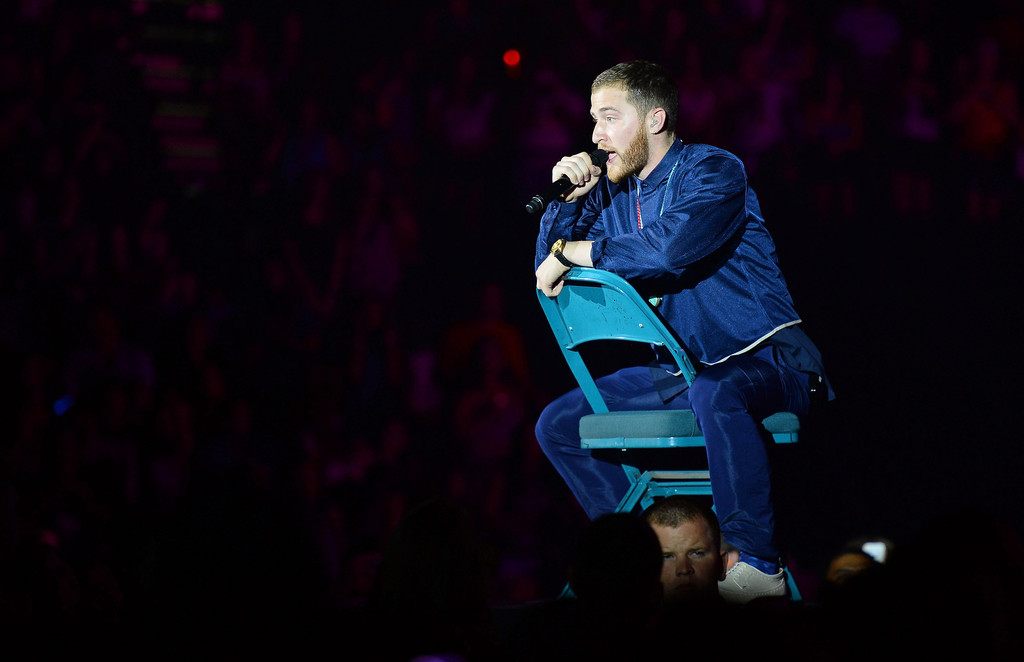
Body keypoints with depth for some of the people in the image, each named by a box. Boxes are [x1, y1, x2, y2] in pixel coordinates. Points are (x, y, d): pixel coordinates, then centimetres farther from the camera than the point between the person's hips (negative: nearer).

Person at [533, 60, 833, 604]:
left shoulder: (713, 171, -12)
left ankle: (757, 565, -32)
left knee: (713, 393, -42)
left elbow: (670, 246, -31)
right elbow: (548, 272, 15)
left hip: (765, 360, -8)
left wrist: (569, 252, -21)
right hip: (683, 370, 8)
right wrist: (572, 198, -1)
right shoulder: (613, 192, 10)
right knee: (557, 426, 4)